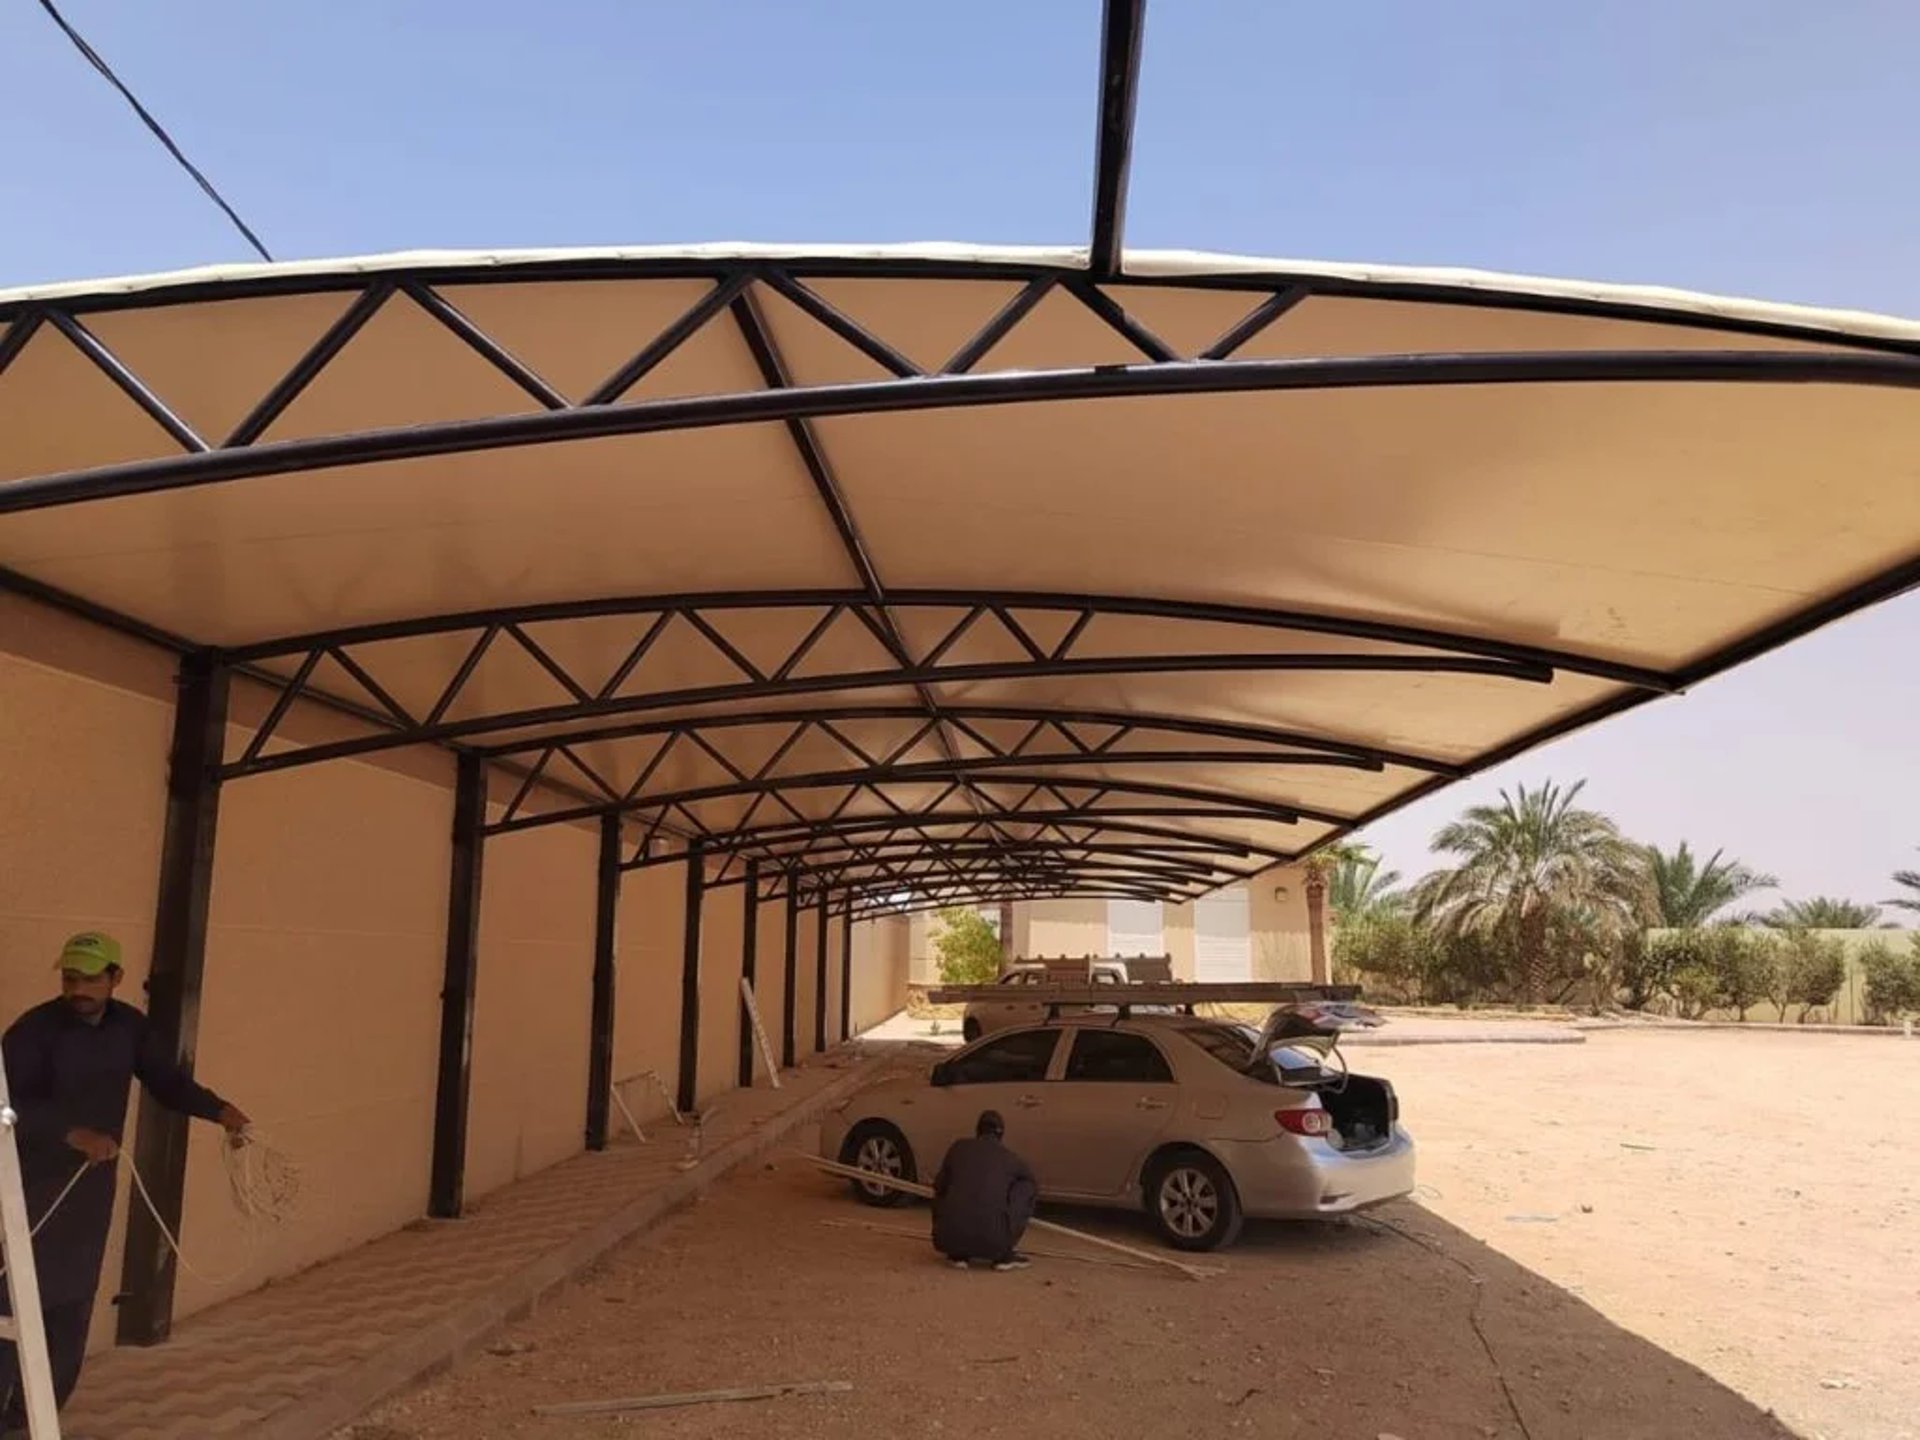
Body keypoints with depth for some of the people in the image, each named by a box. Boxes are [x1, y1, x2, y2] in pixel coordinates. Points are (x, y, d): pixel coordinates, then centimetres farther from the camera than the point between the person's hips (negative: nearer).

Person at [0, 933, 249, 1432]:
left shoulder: (130, 1027, -1)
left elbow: (167, 1081, 6)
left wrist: (219, 1110, -9)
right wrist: (73, 1134, -36)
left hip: (93, 1187, 6)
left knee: (72, 1308, 13)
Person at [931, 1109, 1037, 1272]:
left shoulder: (958, 1147, 15)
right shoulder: (1010, 1158, 14)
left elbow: (939, 1187, 28)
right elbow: (1033, 1188, 35)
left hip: (949, 1239, 2)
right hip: (992, 1240, -2)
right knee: (1027, 1188, 19)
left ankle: (958, 1254, 17)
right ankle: (1004, 1255, 15)